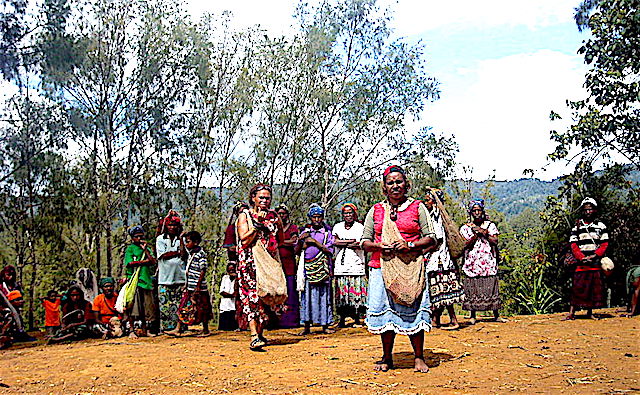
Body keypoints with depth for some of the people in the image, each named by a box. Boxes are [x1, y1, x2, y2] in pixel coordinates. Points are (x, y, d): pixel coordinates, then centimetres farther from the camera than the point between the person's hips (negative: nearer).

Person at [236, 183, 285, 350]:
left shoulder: (274, 216, 13)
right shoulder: (245, 216, 2)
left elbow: (281, 240, 20)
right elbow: (244, 240, -10)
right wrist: (257, 224, -14)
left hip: (269, 263, 4)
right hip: (250, 264, -4)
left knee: (267, 297, 3)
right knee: (252, 296, -15)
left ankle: (260, 333, 18)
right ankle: (254, 337, -22)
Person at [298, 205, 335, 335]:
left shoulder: (327, 232, 7)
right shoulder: (306, 231, 12)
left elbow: (329, 251, -3)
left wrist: (315, 242, -10)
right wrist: (302, 241, -8)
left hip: (322, 268, -1)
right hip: (308, 267, 1)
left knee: (323, 295, -1)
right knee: (307, 296, 0)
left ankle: (325, 326, 4)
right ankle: (307, 326, 6)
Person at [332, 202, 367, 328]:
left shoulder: (360, 227, 5)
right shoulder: (337, 227, 15)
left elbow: (360, 245, -9)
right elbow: (334, 242, -1)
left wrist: (341, 243, -3)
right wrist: (351, 241, -6)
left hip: (356, 265, -2)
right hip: (341, 265, 2)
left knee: (356, 292, -3)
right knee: (341, 292, 2)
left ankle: (357, 319, 6)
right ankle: (342, 320, 9)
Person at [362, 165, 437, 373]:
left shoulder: (417, 208, 7)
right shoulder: (376, 210, 13)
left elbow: (431, 239, 4)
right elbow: (365, 242, 13)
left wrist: (410, 245, -12)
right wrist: (379, 246, -8)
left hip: (411, 268, -2)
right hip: (381, 267, 2)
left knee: (413, 310, -2)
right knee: (384, 310, 2)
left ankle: (419, 358, 11)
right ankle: (387, 358, 15)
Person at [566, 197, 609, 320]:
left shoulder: (600, 226, 9)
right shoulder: (577, 227, 9)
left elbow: (605, 244, 4)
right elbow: (573, 245, 3)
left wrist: (594, 256, -10)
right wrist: (582, 258, -11)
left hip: (596, 262, 1)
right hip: (581, 262, -1)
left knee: (595, 287, 3)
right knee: (577, 287, -7)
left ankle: (590, 312, 13)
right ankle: (572, 313, -7)